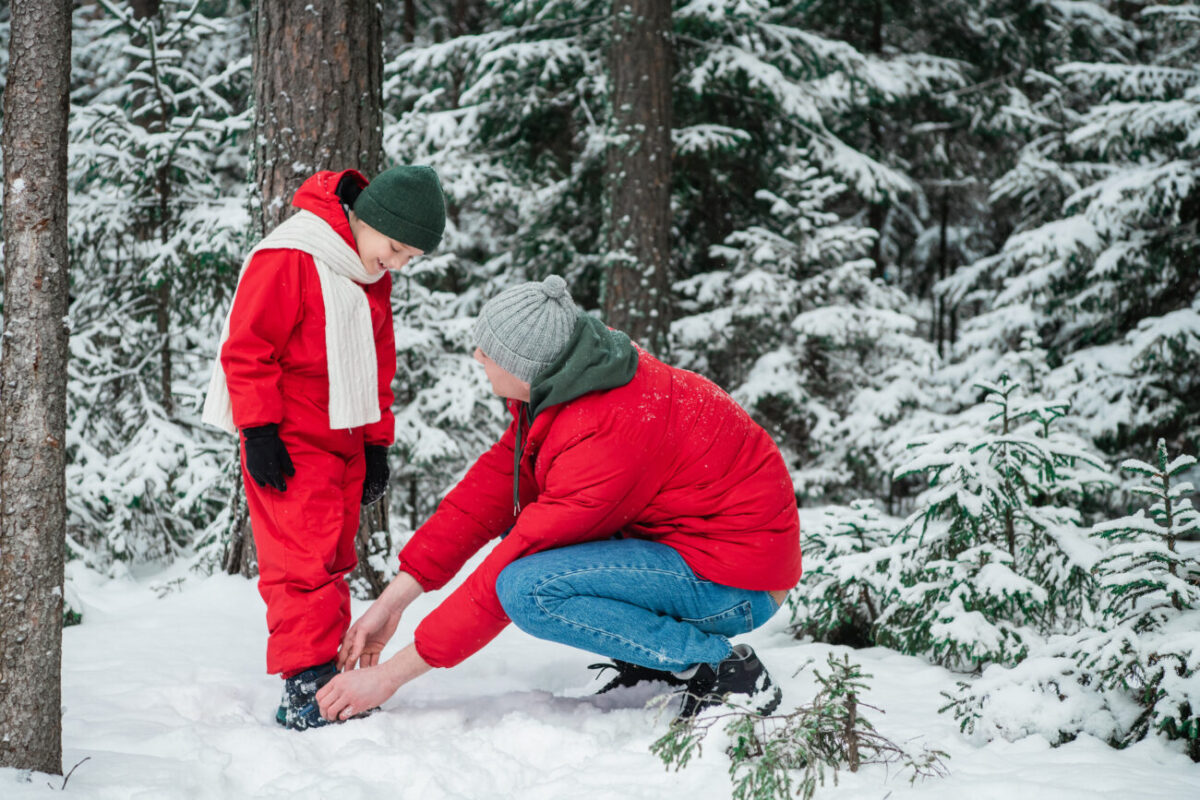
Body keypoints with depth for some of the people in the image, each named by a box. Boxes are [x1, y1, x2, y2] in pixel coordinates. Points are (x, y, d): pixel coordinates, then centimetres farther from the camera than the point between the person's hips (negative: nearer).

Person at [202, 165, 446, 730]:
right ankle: (305, 687, -13)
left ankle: (330, 673, 15)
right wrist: (259, 430, -18)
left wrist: (377, 443, 17)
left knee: (335, 557, 9)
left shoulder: (371, 275, 12)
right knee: (304, 558, -12)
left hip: (343, 438, 8)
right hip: (288, 444, -8)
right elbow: (247, 348, -15)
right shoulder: (288, 259, -15)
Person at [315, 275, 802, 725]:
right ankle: (651, 662, 9)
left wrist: (392, 673, -18)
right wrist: (392, 600, 0)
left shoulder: (607, 437, -30)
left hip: (737, 585, -10)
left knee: (528, 590, -24)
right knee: (519, 517, 8)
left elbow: (510, 581, -26)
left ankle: (726, 669, -12)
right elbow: (492, 488, 3)